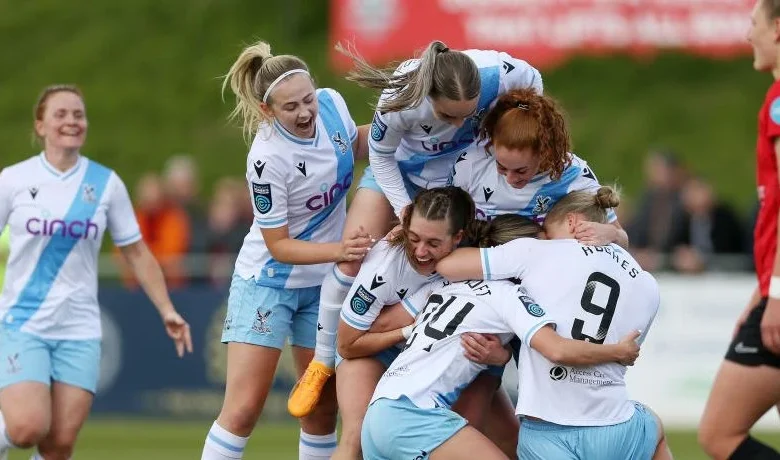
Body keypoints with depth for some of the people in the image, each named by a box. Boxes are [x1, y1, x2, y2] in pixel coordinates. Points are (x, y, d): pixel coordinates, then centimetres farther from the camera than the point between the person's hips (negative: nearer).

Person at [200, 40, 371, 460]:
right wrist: (339, 250, -35)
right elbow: (279, 246, -21)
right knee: (242, 411, -11)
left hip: (323, 283, 6)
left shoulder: (332, 103, -12)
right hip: (268, 281, -6)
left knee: (323, 409, 7)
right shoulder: (268, 158, -28)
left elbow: (354, 143, 13)